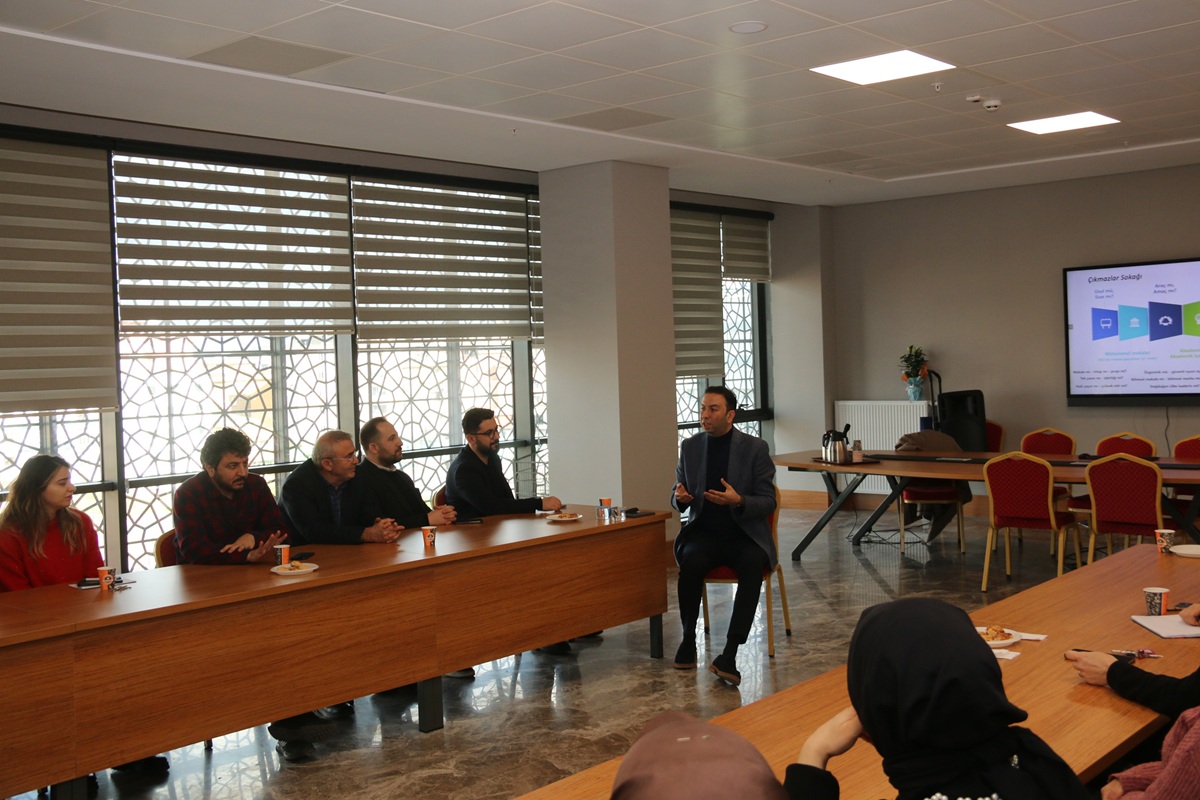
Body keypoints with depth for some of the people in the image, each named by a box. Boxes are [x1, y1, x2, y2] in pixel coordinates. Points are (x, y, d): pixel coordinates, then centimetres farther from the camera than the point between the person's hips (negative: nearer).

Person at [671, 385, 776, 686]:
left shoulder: (755, 448, -3)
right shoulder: (690, 447, 7)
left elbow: (768, 503, -4)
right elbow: (678, 501, 14)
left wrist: (738, 501, -24)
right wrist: (680, 497, -11)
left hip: (745, 534, -2)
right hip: (704, 532, 2)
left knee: (752, 566, -34)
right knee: (691, 561, -32)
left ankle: (729, 655, -34)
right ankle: (688, 641, -15)